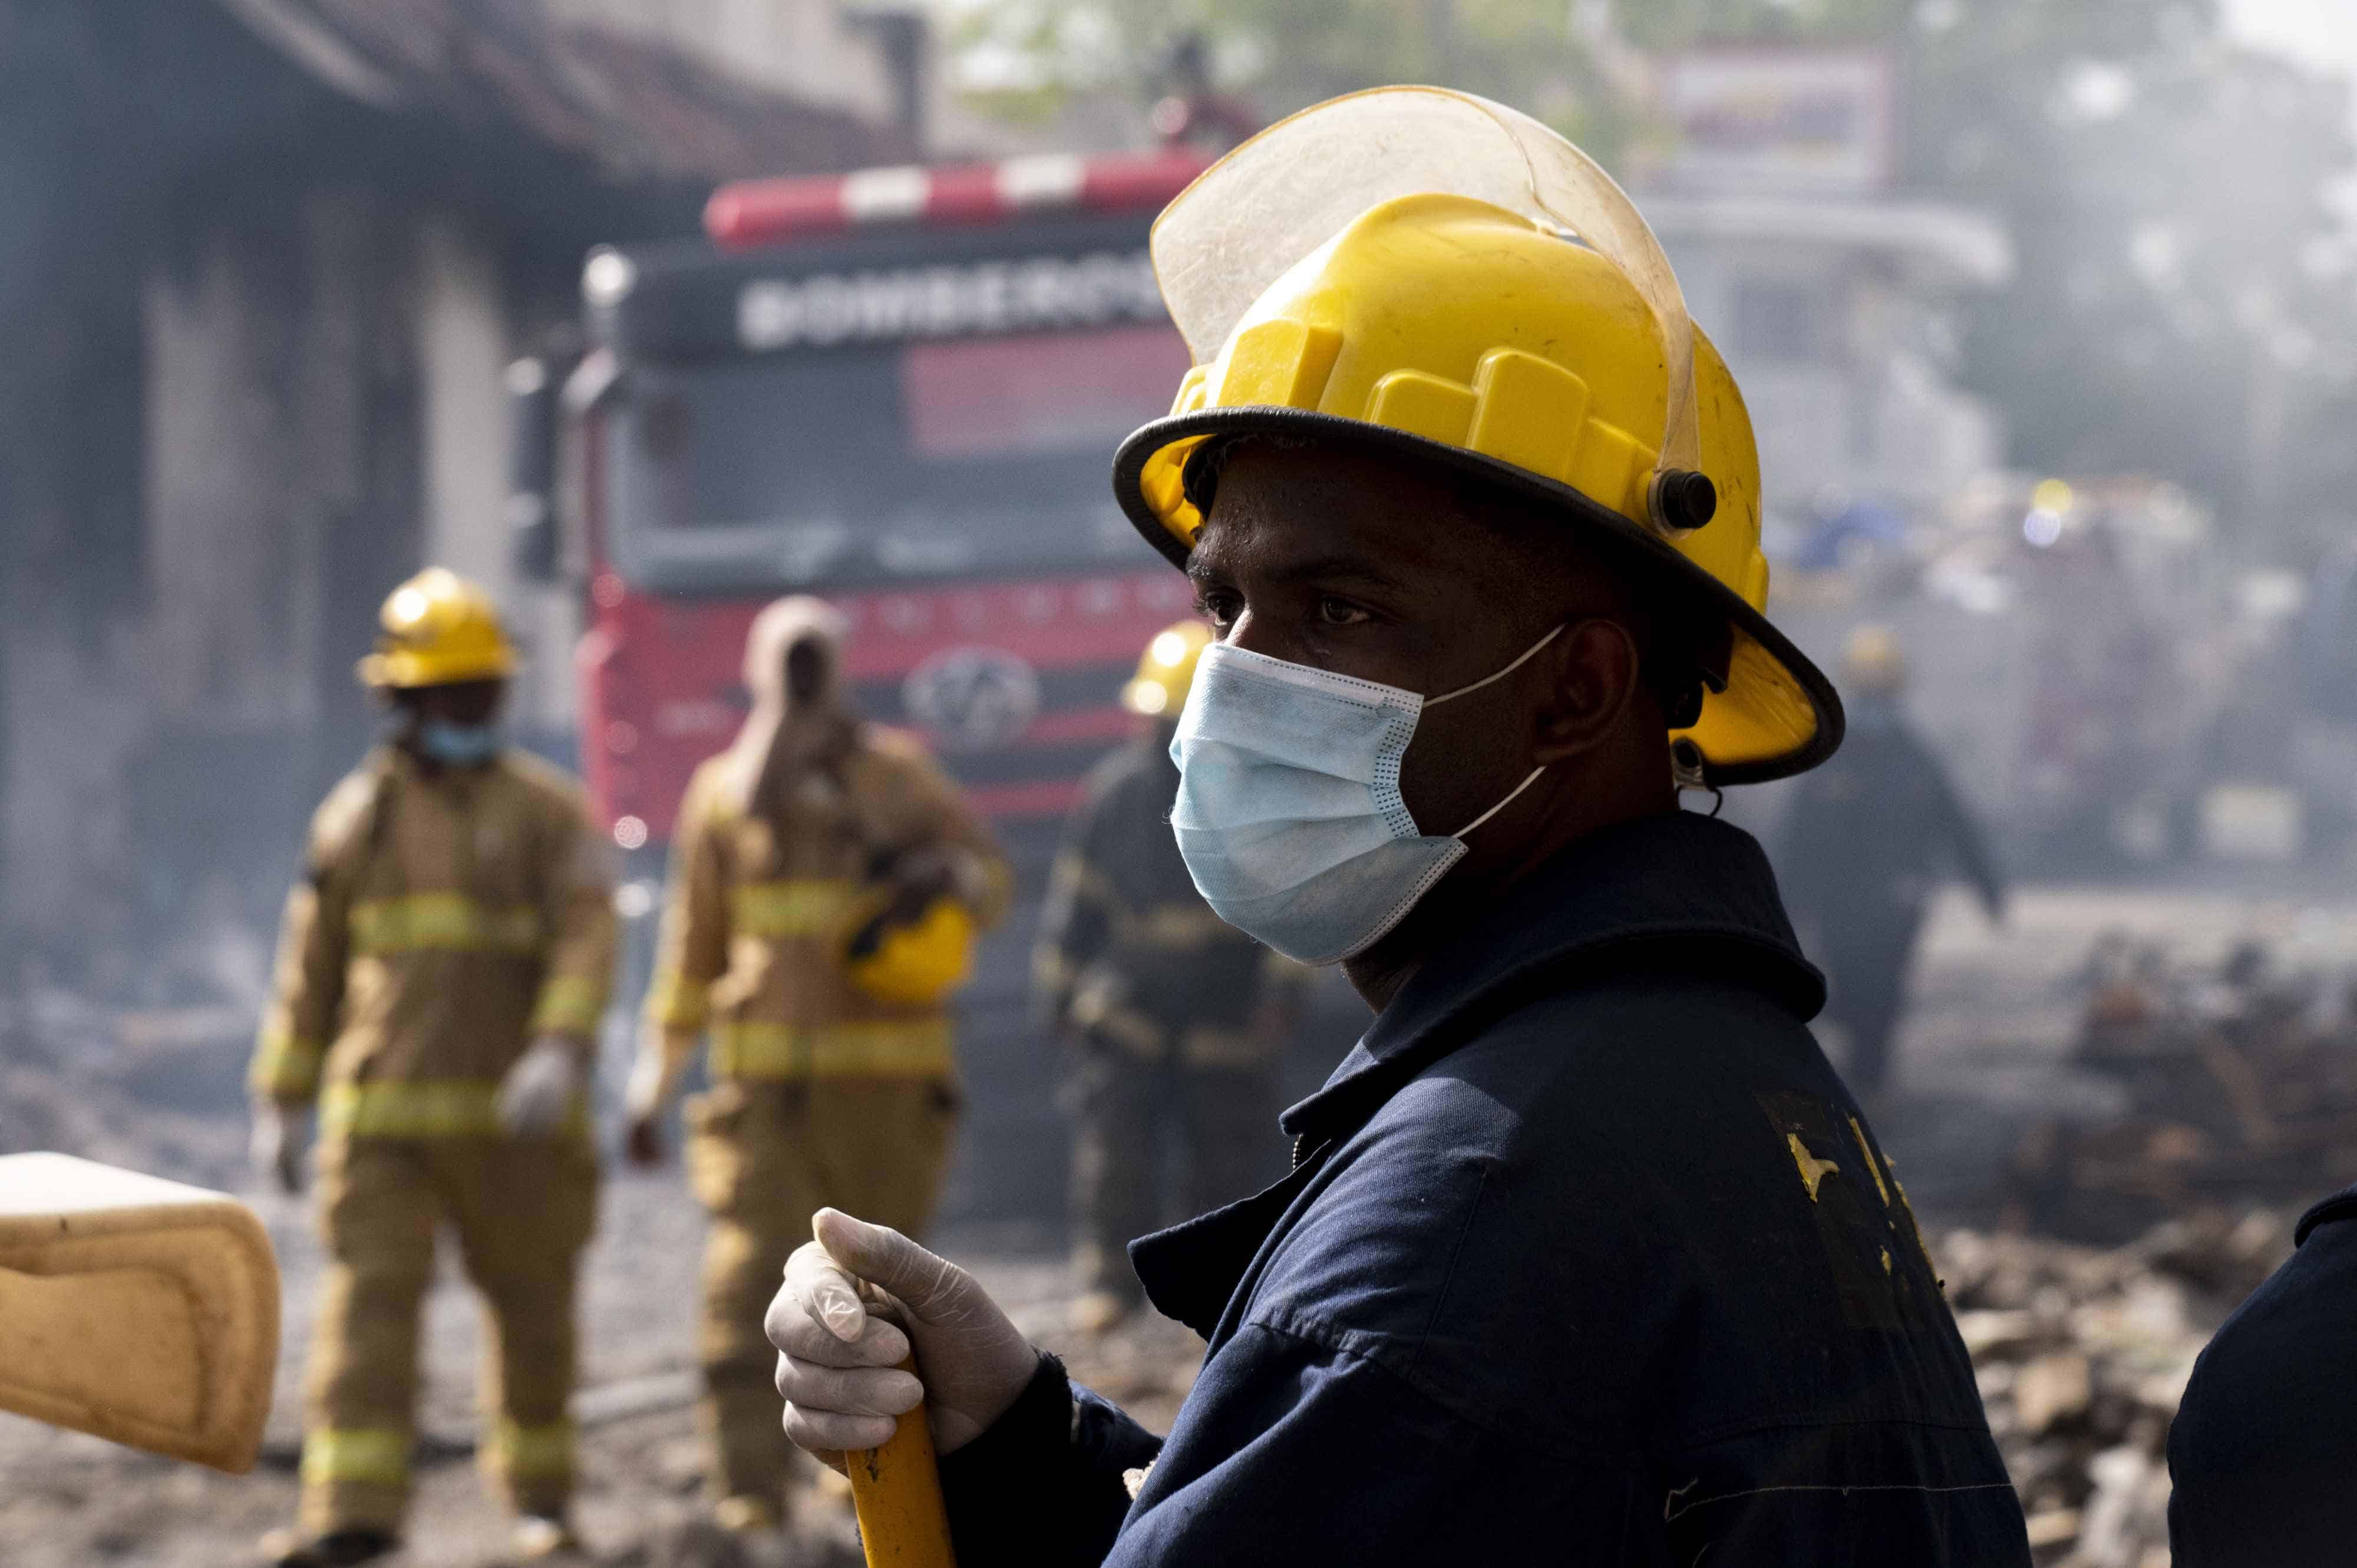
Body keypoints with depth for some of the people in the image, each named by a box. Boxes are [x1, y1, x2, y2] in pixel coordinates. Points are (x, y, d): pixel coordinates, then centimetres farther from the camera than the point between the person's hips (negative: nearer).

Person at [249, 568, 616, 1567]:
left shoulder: (547, 811, -1)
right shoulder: (353, 818, 8)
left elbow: (588, 941, -14)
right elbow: (310, 969, 14)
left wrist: (561, 1053, -31)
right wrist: (279, 1103, 12)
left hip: (515, 1116, -1)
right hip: (383, 1119, 1)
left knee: (531, 1308, 9)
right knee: (368, 1299, -11)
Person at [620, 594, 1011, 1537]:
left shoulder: (893, 774, 5)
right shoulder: (721, 793, 9)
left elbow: (990, 875, 8)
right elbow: (692, 945, 16)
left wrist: (946, 875, -16)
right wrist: (657, 1074, 13)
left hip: (884, 1078, 0)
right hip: (764, 1080, 0)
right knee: (748, 1274, -13)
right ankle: (748, 1487, -14)